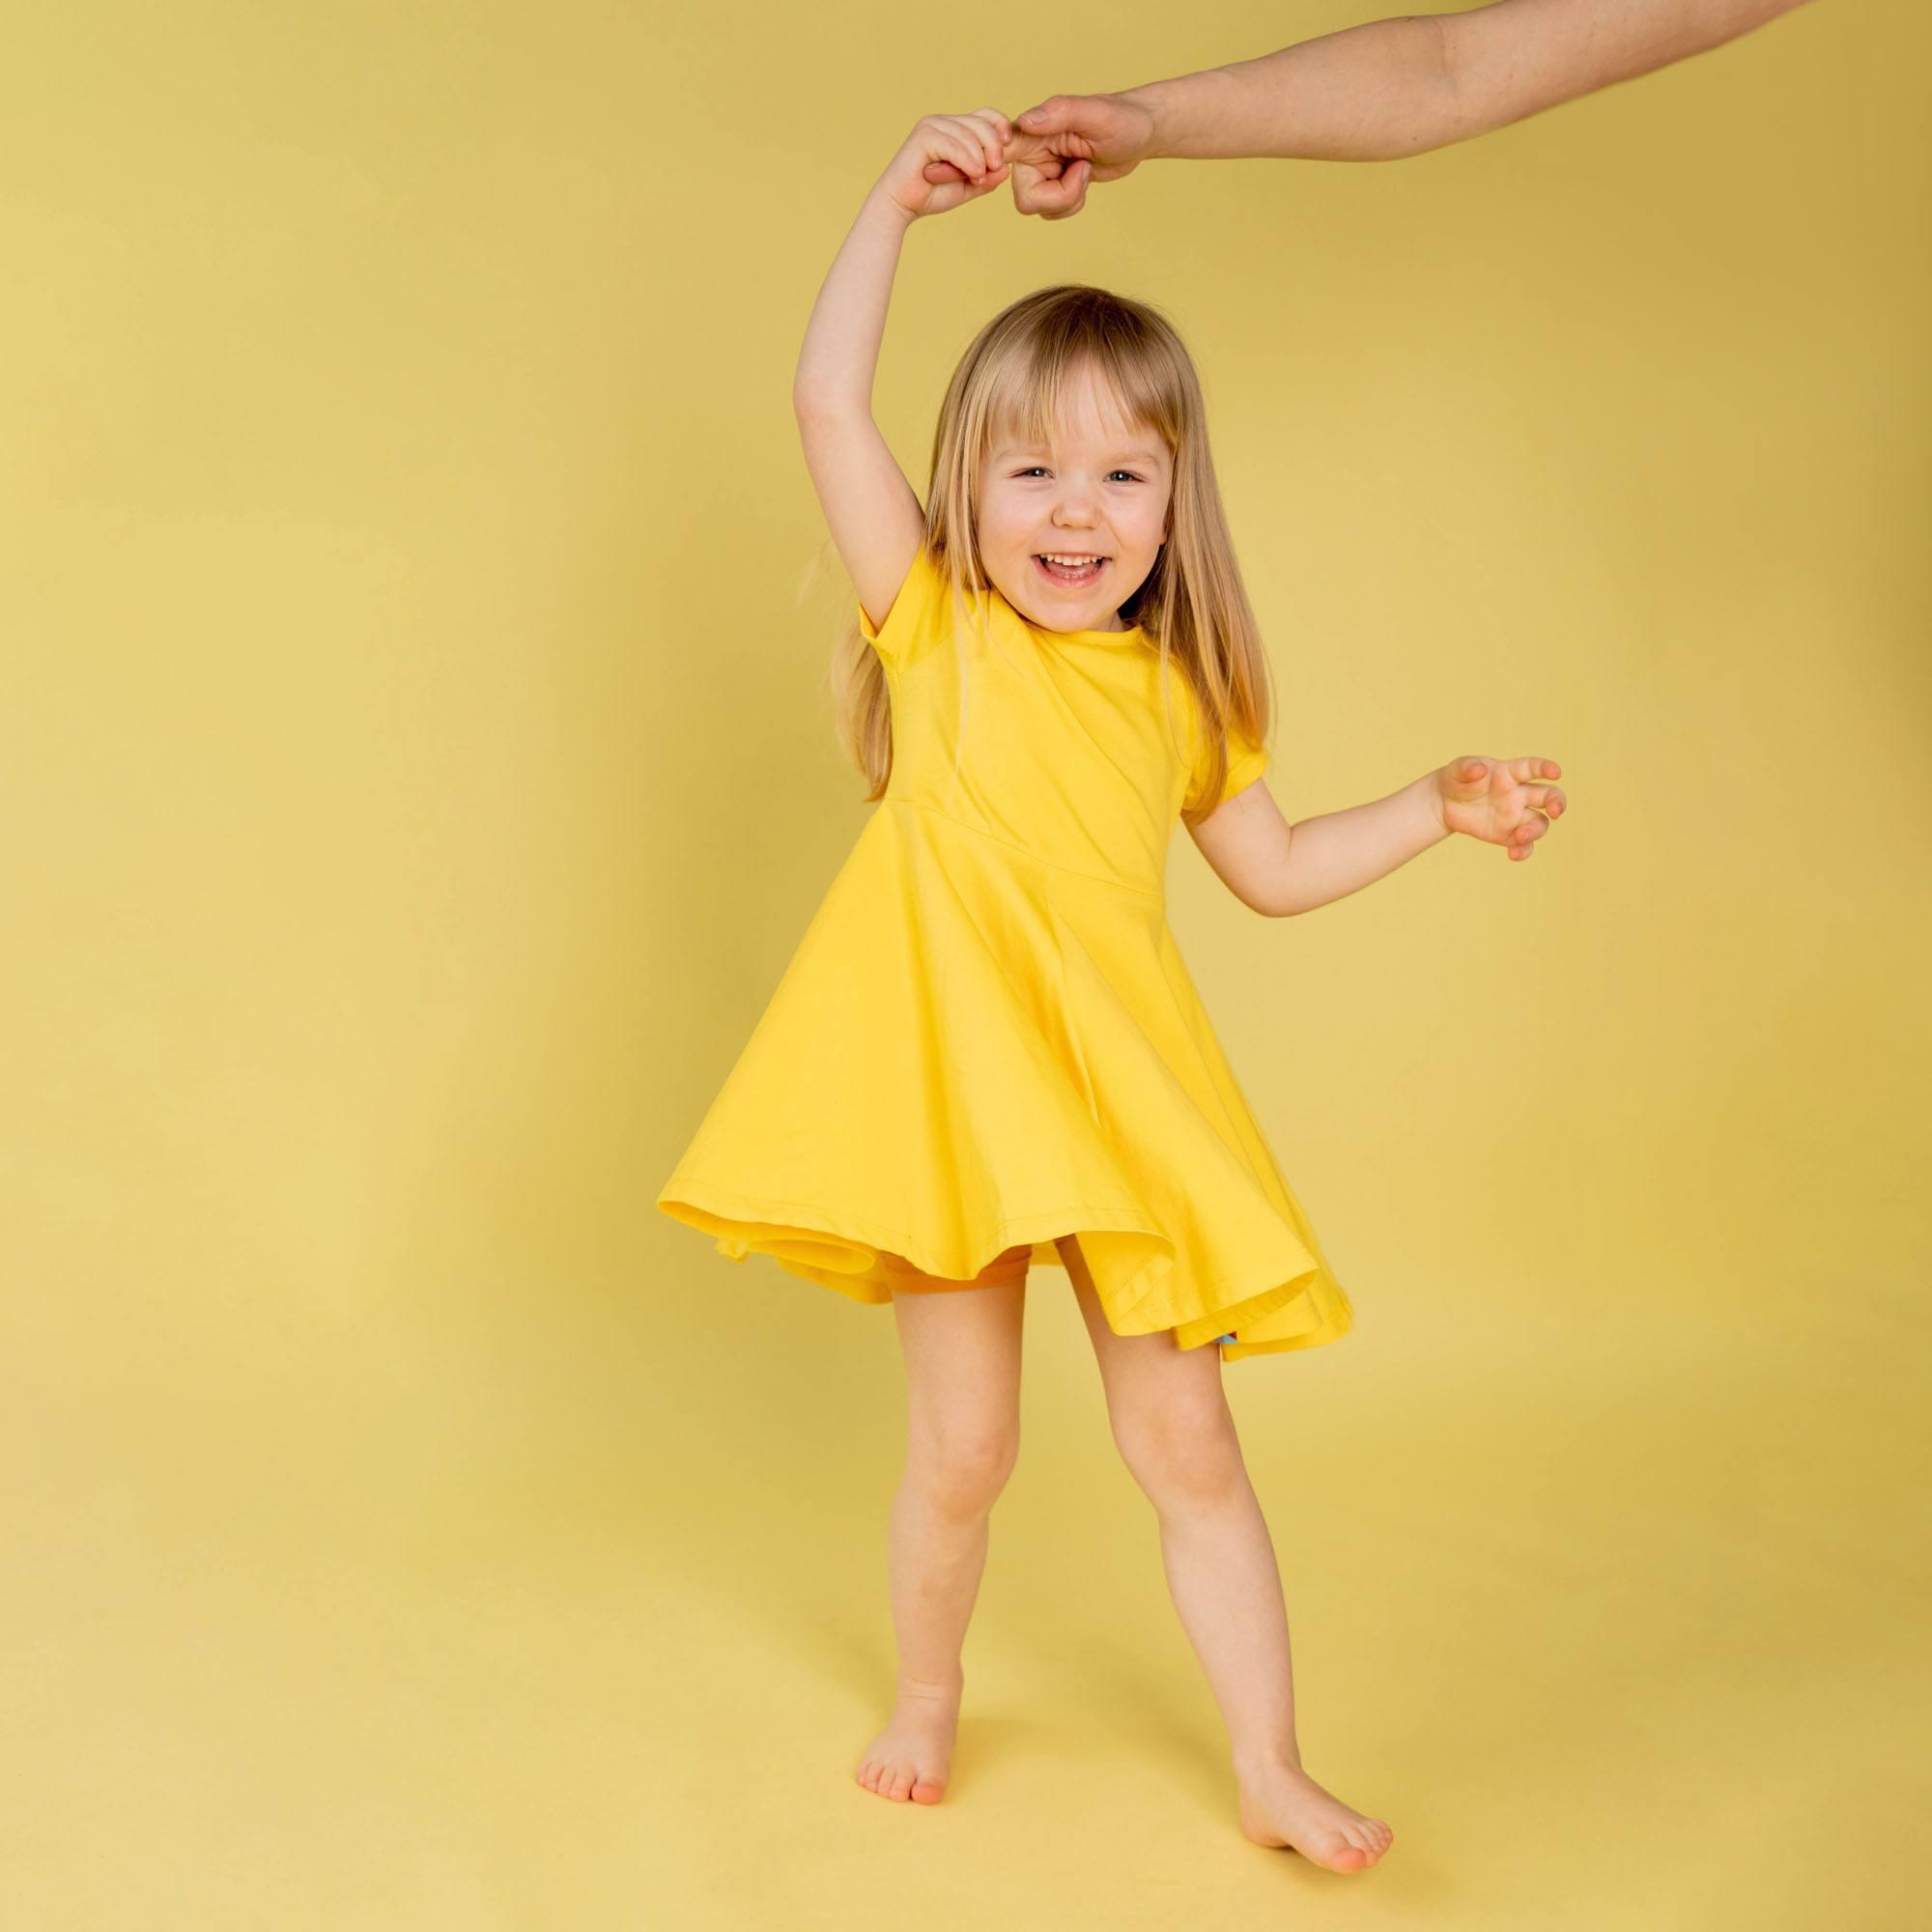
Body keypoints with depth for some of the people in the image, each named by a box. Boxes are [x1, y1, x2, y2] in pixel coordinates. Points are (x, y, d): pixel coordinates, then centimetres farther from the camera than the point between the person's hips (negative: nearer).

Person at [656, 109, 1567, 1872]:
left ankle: (1272, 1771, 22)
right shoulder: (939, 628, 1)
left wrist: (1440, 808, 18)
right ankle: (929, 1698, 33)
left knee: (1185, 1445, 8)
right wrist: (900, 201, -9)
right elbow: (828, 403, -8)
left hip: (1122, 1098, 3)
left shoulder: (1177, 694, 11)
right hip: (954, 1089, -2)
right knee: (962, 1449, 5)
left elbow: (1273, 868, 23)